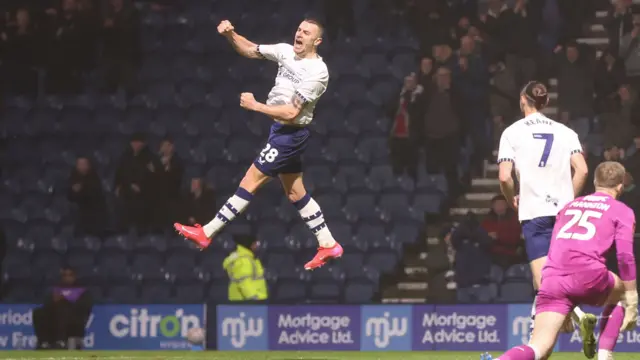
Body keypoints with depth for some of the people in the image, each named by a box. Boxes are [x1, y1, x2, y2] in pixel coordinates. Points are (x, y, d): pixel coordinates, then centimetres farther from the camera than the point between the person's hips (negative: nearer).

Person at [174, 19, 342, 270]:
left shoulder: (317, 72, -21)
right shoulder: (286, 51, 2)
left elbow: (292, 113, -24)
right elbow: (250, 50, 10)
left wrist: (255, 106, -22)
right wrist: (230, 35, -9)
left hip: (290, 135, -9)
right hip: (282, 131, 9)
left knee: (250, 182, -4)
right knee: (295, 193, 13)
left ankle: (206, 233, 1)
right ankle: (328, 245, 20)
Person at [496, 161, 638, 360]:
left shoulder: (570, 205, 31)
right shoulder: (621, 211, 15)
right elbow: (625, 256, 3)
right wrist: (631, 301, 8)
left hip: (552, 278, 4)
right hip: (587, 276, -3)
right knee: (622, 296, 31)